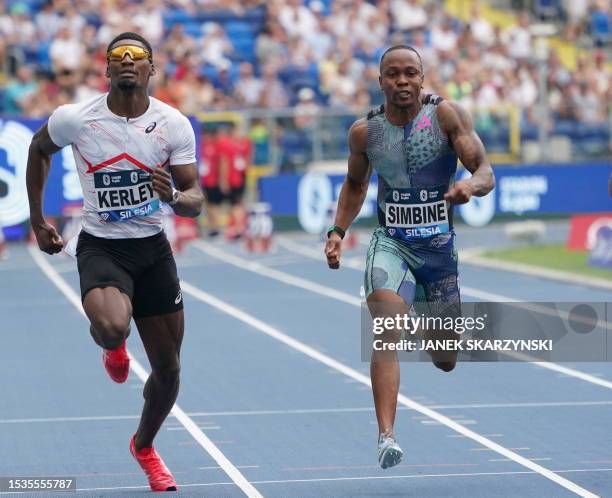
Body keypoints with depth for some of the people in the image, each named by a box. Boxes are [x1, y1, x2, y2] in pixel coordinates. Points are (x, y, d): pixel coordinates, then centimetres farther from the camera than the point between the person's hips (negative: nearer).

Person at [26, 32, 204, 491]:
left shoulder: (174, 125, -7)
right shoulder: (74, 119, -10)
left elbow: (196, 200, -6)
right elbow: (39, 150, 12)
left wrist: (174, 197, -30)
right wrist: (37, 220, 13)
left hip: (152, 248, 3)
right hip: (100, 247, -2)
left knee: (168, 368, 8)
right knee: (113, 327, -34)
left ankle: (144, 446, 38)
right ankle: (111, 346, 7)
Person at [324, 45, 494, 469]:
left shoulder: (446, 115, -9)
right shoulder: (364, 131, -1)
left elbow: (486, 171, -14)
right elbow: (355, 184, 18)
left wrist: (471, 186, -36)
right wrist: (338, 232, 6)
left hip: (440, 245, 0)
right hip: (391, 244, 0)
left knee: (446, 361, 14)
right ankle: (386, 436, -34)